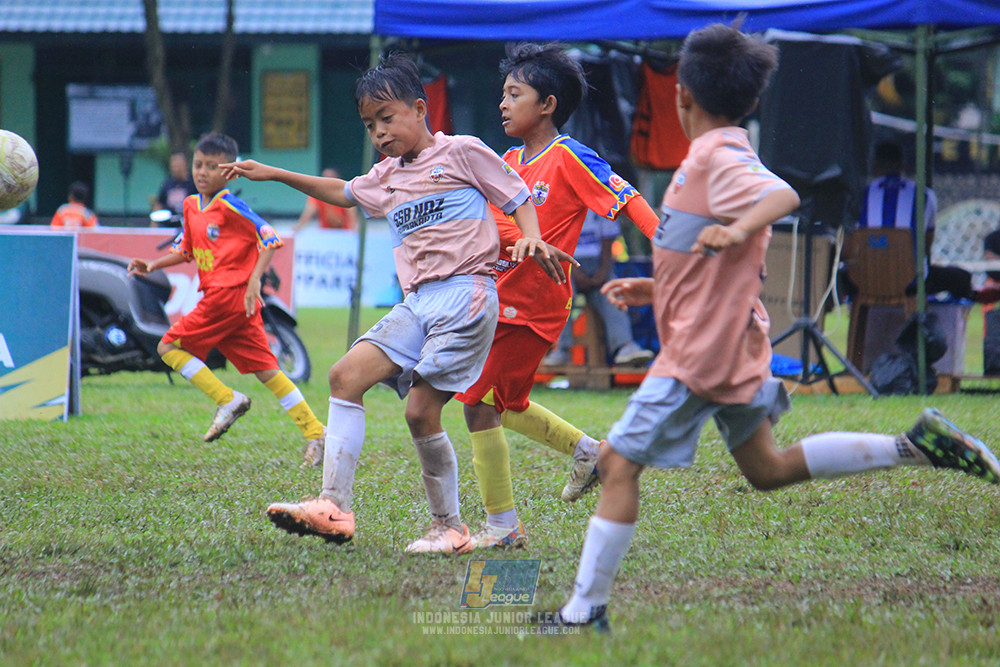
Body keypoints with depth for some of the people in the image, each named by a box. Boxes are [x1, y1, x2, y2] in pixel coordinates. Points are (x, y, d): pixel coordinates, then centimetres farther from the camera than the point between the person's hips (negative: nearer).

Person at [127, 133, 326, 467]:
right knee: (265, 368, 6)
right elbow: (185, 250, 28)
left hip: (229, 295, -8)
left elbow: (270, 239, -13)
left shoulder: (229, 205, -10)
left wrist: (254, 280, -22)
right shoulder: (191, 206, 16)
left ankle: (228, 401, -6)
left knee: (169, 347, -5)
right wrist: (151, 266, 15)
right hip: (219, 297, 8)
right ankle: (315, 433, 4)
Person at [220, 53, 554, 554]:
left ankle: (449, 526, 2)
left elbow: (518, 198, 5)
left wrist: (531, 239, -15)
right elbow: (342, 193, 41)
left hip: (466, 292, -7)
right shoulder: (386, 178, 22)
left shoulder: (461, 153, 3)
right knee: (346, 375, -10)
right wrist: (274, 175, 36)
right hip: (417, 303, 7)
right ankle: (334, 505, -14)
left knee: (421, 411, -14)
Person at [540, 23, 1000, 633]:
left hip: (700, 351, -10)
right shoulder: (726, 157, 15)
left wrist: (738, 231, -48)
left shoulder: (716, 158, -14)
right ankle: (918, 445, 13)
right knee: (768, 469, 18)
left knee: (619, 463, -7)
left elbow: (783, 196, -33)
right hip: (736, 345, 10)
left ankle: (586, 612, -7)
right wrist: (655, 290, 19)